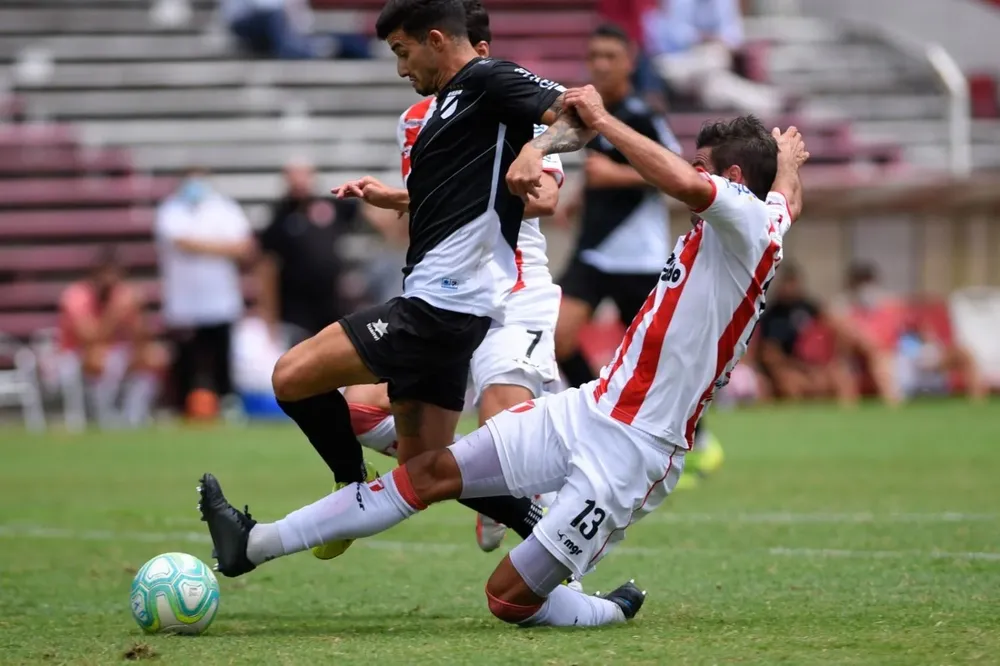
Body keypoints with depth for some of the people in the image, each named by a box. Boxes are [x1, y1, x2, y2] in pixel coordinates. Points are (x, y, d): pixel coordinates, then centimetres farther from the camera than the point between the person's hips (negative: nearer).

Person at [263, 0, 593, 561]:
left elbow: (580, 114, -20)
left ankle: (355, 494, 4)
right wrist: (390, 198, 24)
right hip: (442, 303, 11)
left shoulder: (488, 81, -8)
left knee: (293, 377, -13)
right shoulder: (451, 101, 22)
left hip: (443, 301, -11)